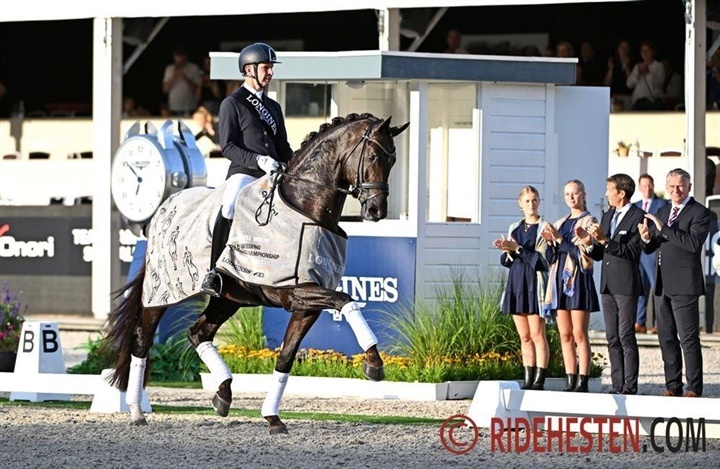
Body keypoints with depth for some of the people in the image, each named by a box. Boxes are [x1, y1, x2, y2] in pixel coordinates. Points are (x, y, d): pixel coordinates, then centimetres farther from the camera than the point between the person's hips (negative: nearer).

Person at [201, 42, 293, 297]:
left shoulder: (273, 107, 24)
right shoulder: (232, 104, 4)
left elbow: (283, 148, 26)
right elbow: (228, 146, -5)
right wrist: (257, 160, -19)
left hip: (273, 175, 7)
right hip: (243, 172, -7)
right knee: (230, 208, -34)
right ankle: (214, 273, -29)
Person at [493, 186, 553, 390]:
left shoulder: (544, 228, -3)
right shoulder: (515, 228, 15)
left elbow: (543, 260, -11)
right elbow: (506, 261, 14)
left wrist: (518, 249, -14)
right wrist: (507, 251, -8)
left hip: (534, 283, -6)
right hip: (516, 282, 6)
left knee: (537, 335, -7)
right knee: (524, 336, 6)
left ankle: (539, 379, -7)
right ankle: (528, 379, 7)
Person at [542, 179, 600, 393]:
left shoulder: (588, 221, -1)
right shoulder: (560, 223, 18)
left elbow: (583, 253, -11)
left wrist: (560, 239, -15)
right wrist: (551, 241, -1)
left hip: (578, 278, -7)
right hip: (560, 278, 7)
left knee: (579, 334, -9)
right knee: (565, 335, 5)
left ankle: (582, 382, -10)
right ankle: (570, 381, 7)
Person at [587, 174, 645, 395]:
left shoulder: (638, 217, -8)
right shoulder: (607, 216, 16)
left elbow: (631, 251, -16)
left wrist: (605, 241, -23)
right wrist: (590, 242, -3)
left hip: (626, 284, -8)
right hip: (607, 285, 8)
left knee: (626, 337, -8)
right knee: (612, 339, 7)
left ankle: (630, 387, -6)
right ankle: (617, 385, 10)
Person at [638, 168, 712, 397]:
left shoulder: (699, 213, -7)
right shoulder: (663, 212, 16)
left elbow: (694, 243, -22)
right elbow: (650, 249, 18)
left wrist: (664, 229, -24)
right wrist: (647, 238, -6)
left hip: (684, 284, -7)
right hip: (663, 284, 7)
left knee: (689, 339, -6)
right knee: (666, 338, 10)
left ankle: (694, 389, -4)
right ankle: (673, 386, 15)